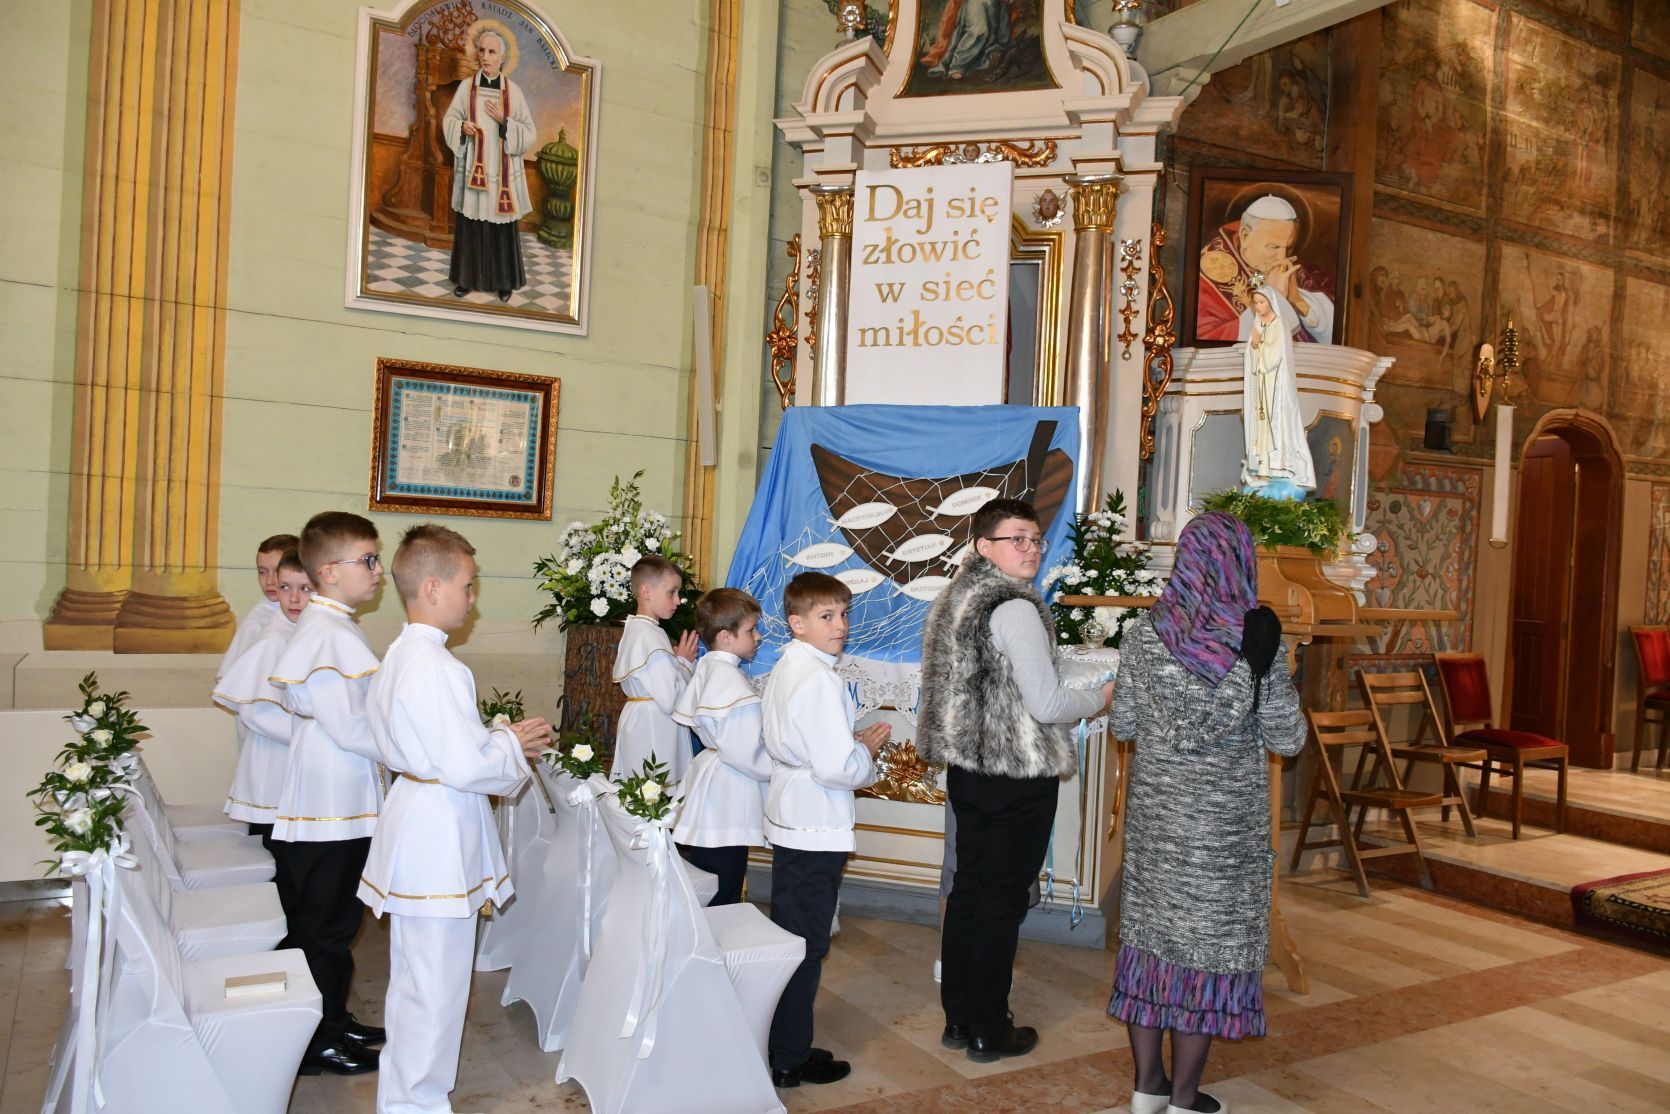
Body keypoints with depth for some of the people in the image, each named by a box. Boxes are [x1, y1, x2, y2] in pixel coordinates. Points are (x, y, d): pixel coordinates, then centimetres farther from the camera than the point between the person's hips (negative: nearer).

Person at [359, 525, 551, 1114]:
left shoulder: (398, 656, 10)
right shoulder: (435, 666, -23)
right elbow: (464, 766, -25)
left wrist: (499, 736, 9)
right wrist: (513, 745, -8)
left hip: (415, 831, 11)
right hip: (439, 837, -11)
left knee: (414, 977, 23)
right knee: (435, 985, 3)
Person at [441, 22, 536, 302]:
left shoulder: (513, 91, -2)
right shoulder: (466, 86, 0)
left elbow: (529, 134, -2)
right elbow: (449, 119, 8)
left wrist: (504, 121, -16)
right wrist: (461, 127, -13)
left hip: (502, 170, -1)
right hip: (472, 168, 1)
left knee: (502, 226, 4)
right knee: (469, 224, 6)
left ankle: (503, 281, 16)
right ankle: (467, 277, 17)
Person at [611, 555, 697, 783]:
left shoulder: (633, 629, 12)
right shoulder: (651, 636, -19)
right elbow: (670, 701, -21)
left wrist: (679, 661, 6)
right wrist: (684, 661, -7)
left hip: (637, 719, 10)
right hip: (654, 728, -10)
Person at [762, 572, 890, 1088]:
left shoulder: (784, 669, 8)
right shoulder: (820, 679, -22)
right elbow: (835, 767, -27)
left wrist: (855, 742, 7)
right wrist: (866, 754, -7)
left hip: (789, 820, 10)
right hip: (817, 827, -10)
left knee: (788, 937, 19)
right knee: (806, 945, 3)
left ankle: (780, 1043, 32)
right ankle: (790, 1060, 16)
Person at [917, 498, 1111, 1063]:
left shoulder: (958, 600, 9)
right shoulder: (1016, 609, -18)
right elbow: (1046, 704, -19)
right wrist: (1101, 698, -1)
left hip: (968, 767, 8)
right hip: (1018, 778, -8)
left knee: (968, 888, 15)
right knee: (1003, 900, 3)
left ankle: (958, 1017, 27)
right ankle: (988, 1031, 16)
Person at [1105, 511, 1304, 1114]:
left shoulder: (1144, 634, -5)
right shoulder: (1259, 637, -12)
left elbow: (1123, 726, 2)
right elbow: (1286, 738, -7)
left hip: (1155, 808, 3)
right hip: (1226, 816, -3)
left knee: (1151, 932, 14)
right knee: (1209, 943, 9)